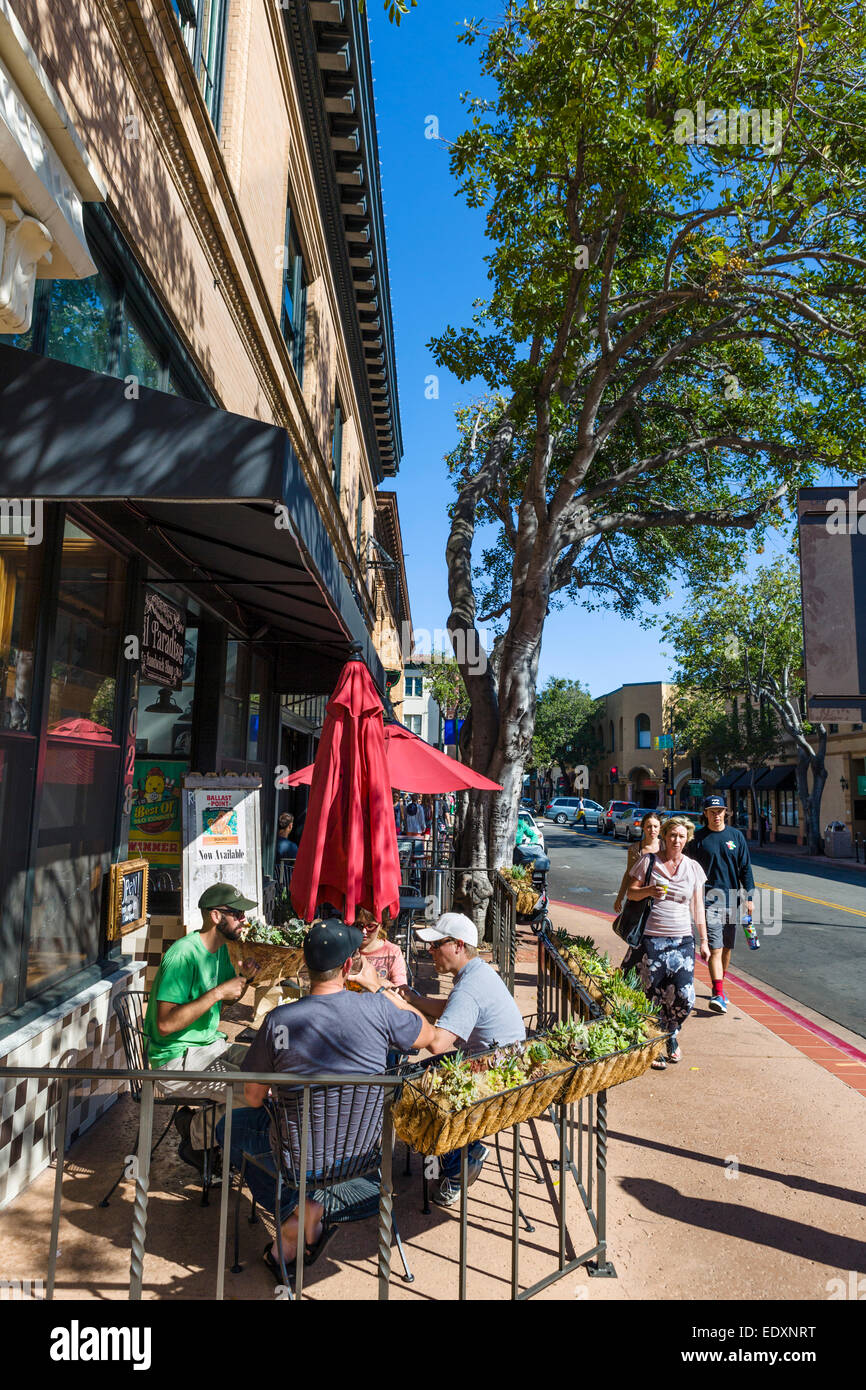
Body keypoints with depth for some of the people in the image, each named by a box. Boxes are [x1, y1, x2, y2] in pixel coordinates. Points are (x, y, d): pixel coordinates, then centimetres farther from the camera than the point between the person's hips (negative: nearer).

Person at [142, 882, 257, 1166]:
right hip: (177, 1060, -9)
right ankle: (197, 1143, 4)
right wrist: (217, 993, -27)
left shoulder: (220, 948, 6)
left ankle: (194, 1117, 8)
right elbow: (166, 1023, -27)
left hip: (210, 1045, 9)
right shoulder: (183, 955, -22)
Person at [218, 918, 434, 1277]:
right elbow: (428, 1034, 2)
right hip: (365, 1149, 3)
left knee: (230, 1127, 24)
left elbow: (253, 1099, -7)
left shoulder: (279, 1020, -21)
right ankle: (307, 1220, 24)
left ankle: (296, 1209, 9)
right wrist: (378, 987, 4)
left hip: (301, 1155, -3)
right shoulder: (377, 1008, -19)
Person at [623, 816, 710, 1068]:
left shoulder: (693, 867, 8)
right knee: (654, 996, 0)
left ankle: (672, 1036, 25)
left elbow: (698, 907, 12)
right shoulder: (648, 860, 1)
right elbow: (631, 892, 4)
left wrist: (703, 941, 9)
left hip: (682, 940, 2)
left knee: (685, 997, -4)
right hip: (651, 938, -2)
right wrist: (649, 891, -16)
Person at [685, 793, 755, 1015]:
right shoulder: (698, 839, -1)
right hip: (709, 899, -3)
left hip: (732, 899, 3)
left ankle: (720, 985, 30)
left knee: (727, 947, 13)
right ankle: (718, 995, -14)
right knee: (715, 948, -11)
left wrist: (749, 896, 3)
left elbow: (745, 868, 9)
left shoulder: (736, 835, 6)